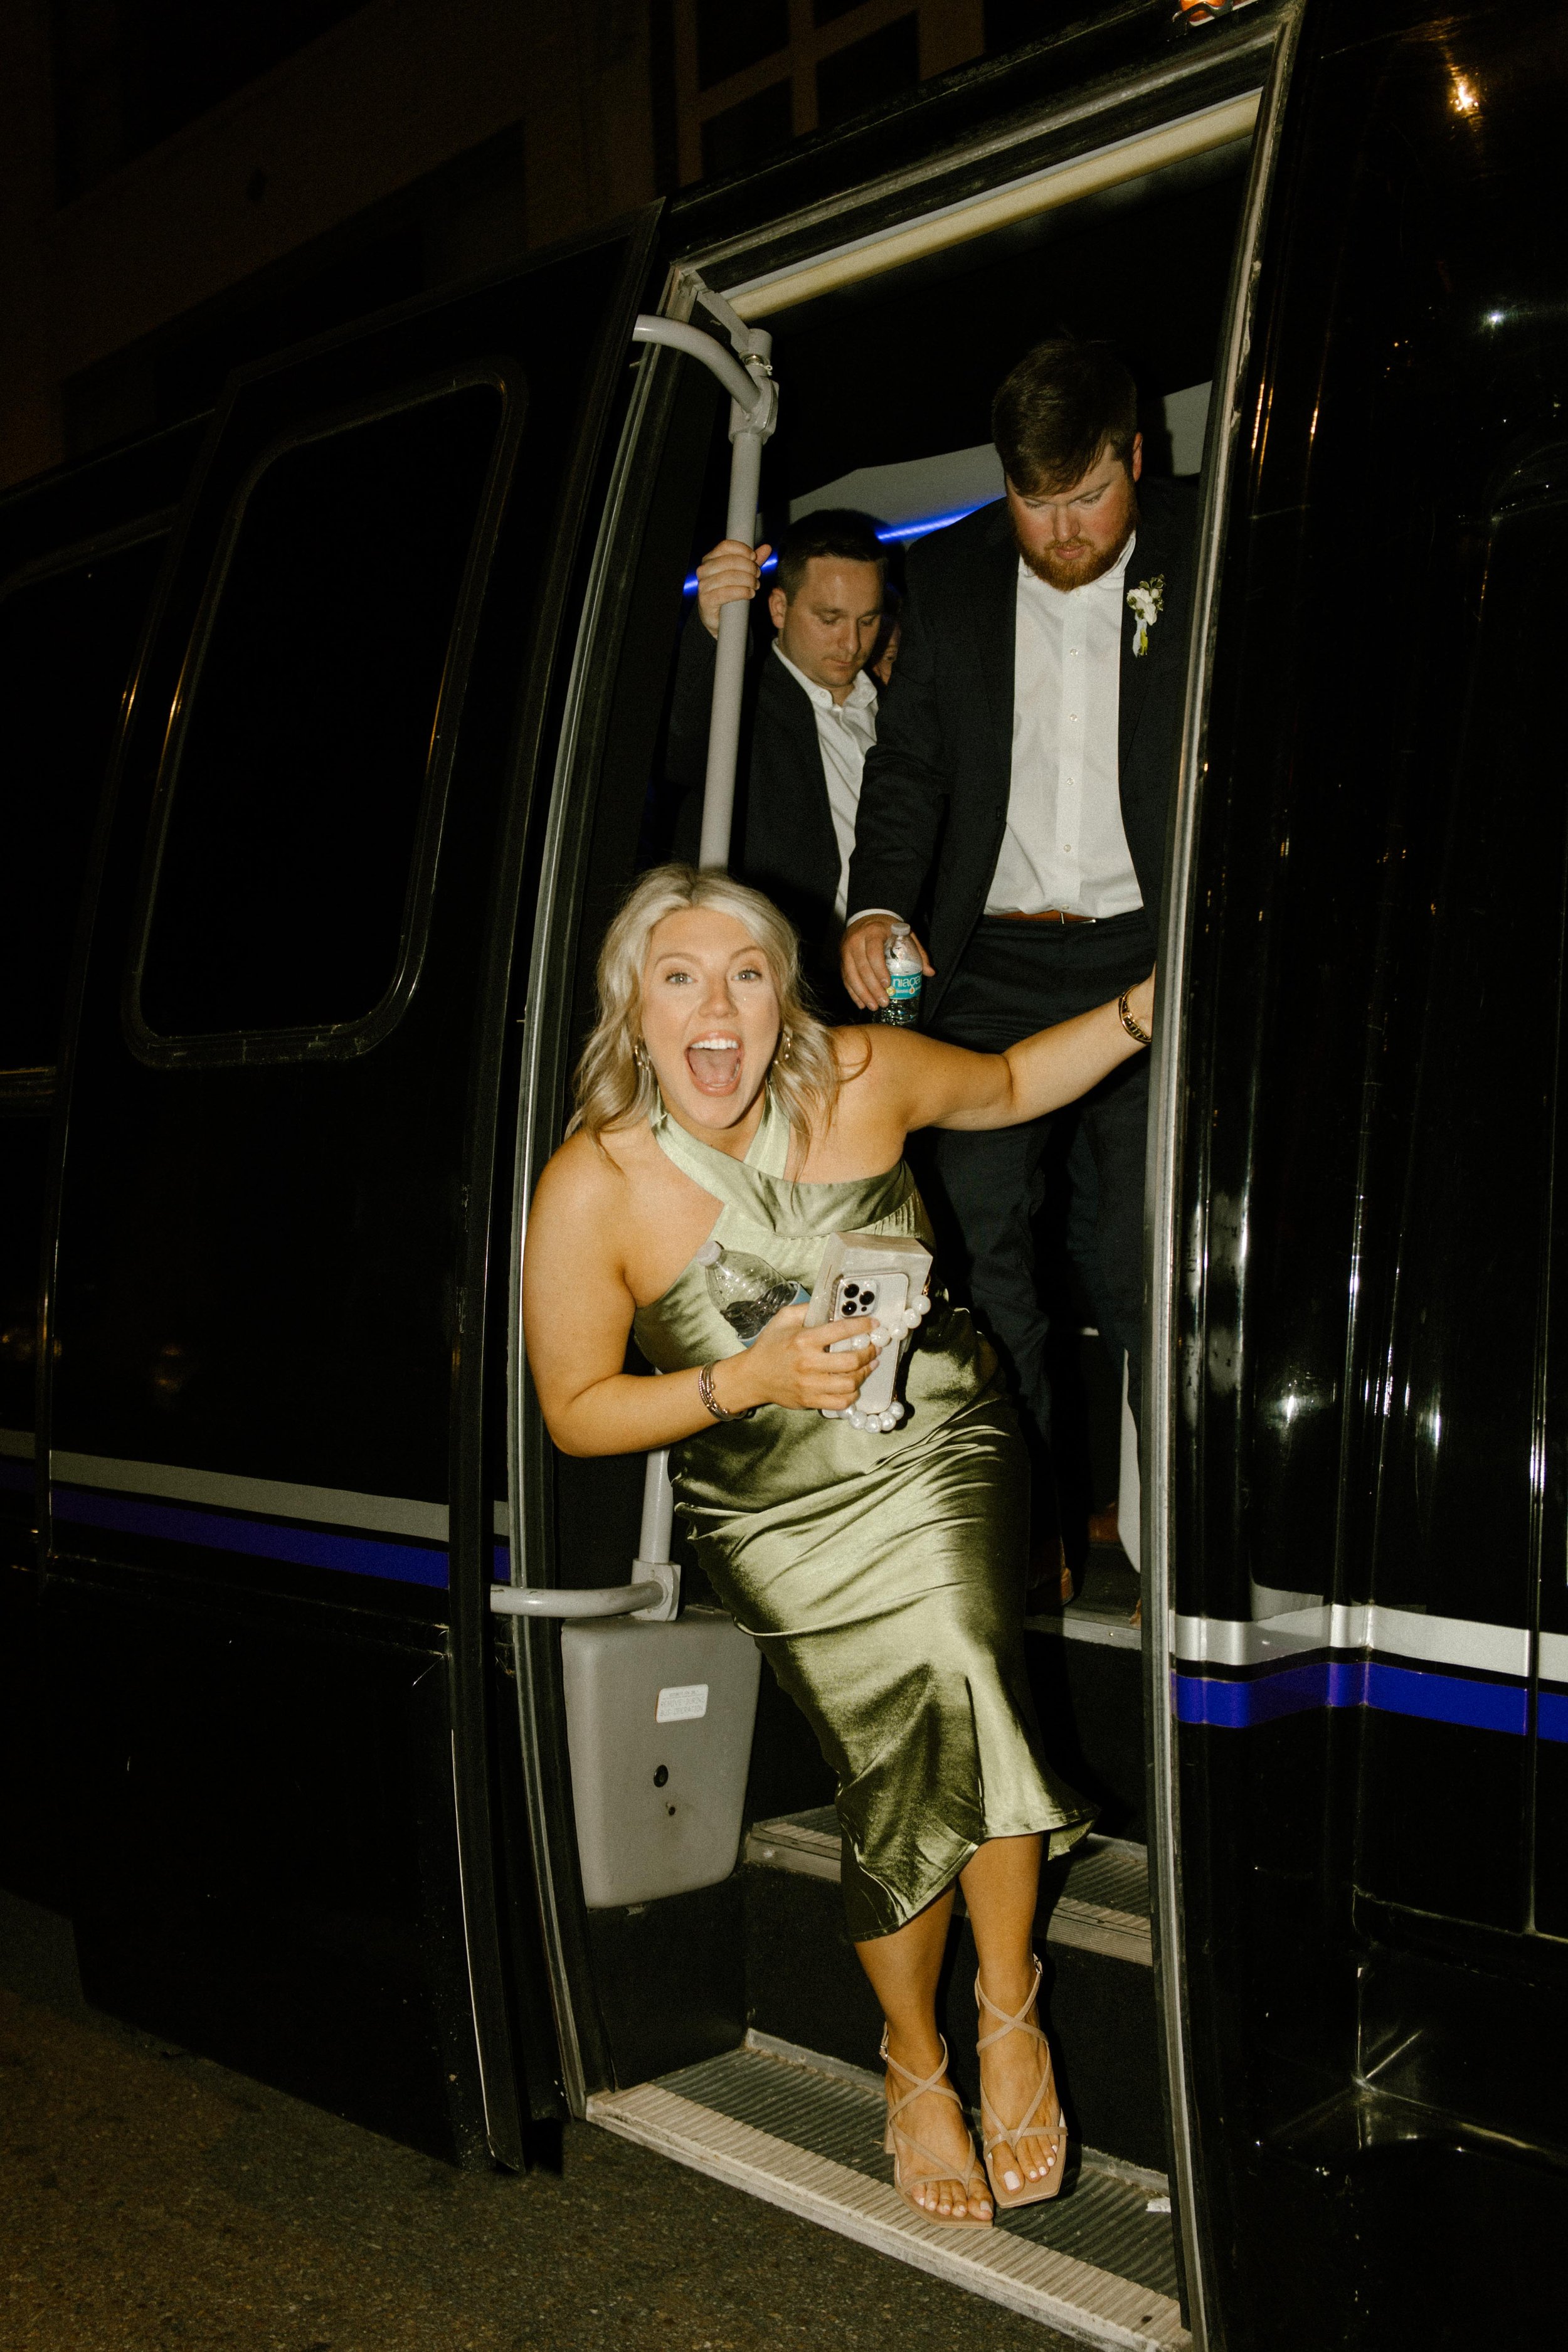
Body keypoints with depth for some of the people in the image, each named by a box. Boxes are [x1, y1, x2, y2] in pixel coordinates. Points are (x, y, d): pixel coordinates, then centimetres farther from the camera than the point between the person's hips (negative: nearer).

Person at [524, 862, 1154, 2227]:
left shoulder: (861, 1078, -11)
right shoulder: (592, 1189, -17)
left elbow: (1010, 1087, 10)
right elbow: (576, 1413, -9)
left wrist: (1151, 1004, -3)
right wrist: (752, 1378, -22)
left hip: (939, 1450, 1)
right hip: (781, 1522, -1)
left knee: (963, 1670, -25)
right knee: (896, 1770, -10)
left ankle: (1011, 2013, -1)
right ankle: (916, 2064, 20)